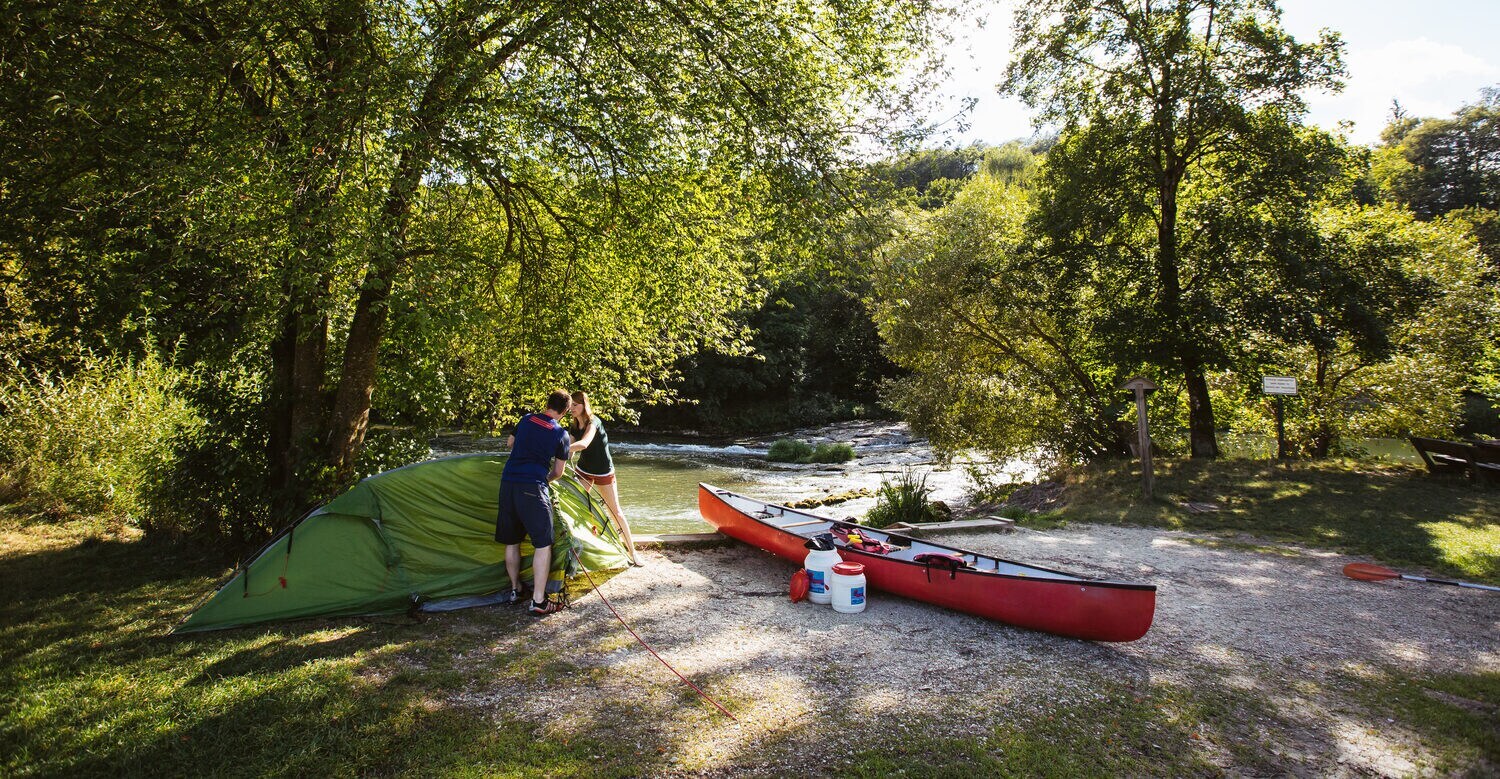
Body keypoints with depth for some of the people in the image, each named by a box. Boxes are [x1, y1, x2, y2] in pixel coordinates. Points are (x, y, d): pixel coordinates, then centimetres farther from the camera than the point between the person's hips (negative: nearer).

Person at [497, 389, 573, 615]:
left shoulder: (526, 420, 11)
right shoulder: (561, 435, 0)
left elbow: (510, 443, 30)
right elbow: (558, 472, 9)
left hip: (507, 483, 6)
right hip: (533, 488, -6)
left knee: (511, 540, 18)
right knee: (543, 544, 2)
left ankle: (515, 590, 31)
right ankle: (538, 601, 1)